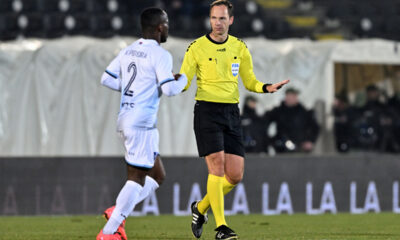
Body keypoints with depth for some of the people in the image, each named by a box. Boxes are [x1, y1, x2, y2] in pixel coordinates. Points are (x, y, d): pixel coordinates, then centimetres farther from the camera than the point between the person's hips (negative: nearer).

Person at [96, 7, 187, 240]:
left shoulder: (128, 51, 12)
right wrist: (184, 78, 0)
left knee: (158, 176, 15)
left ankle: (118, 212, 3)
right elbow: (169, 89, -20)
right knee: (137, 178, -6)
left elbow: (107, 79, 16)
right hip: (142, 123, -9)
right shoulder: (160, 55, -12)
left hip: (126, 120, 9)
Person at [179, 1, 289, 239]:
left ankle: (201, 208, 24)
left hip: (231, 112, 5)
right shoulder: (197, 48, -3)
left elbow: (249, 81, 15)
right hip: (207, 110, -4)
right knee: (217, 166, -16)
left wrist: (267, 87, -3)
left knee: (235, 175, 0)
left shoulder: (239, 47, 9)